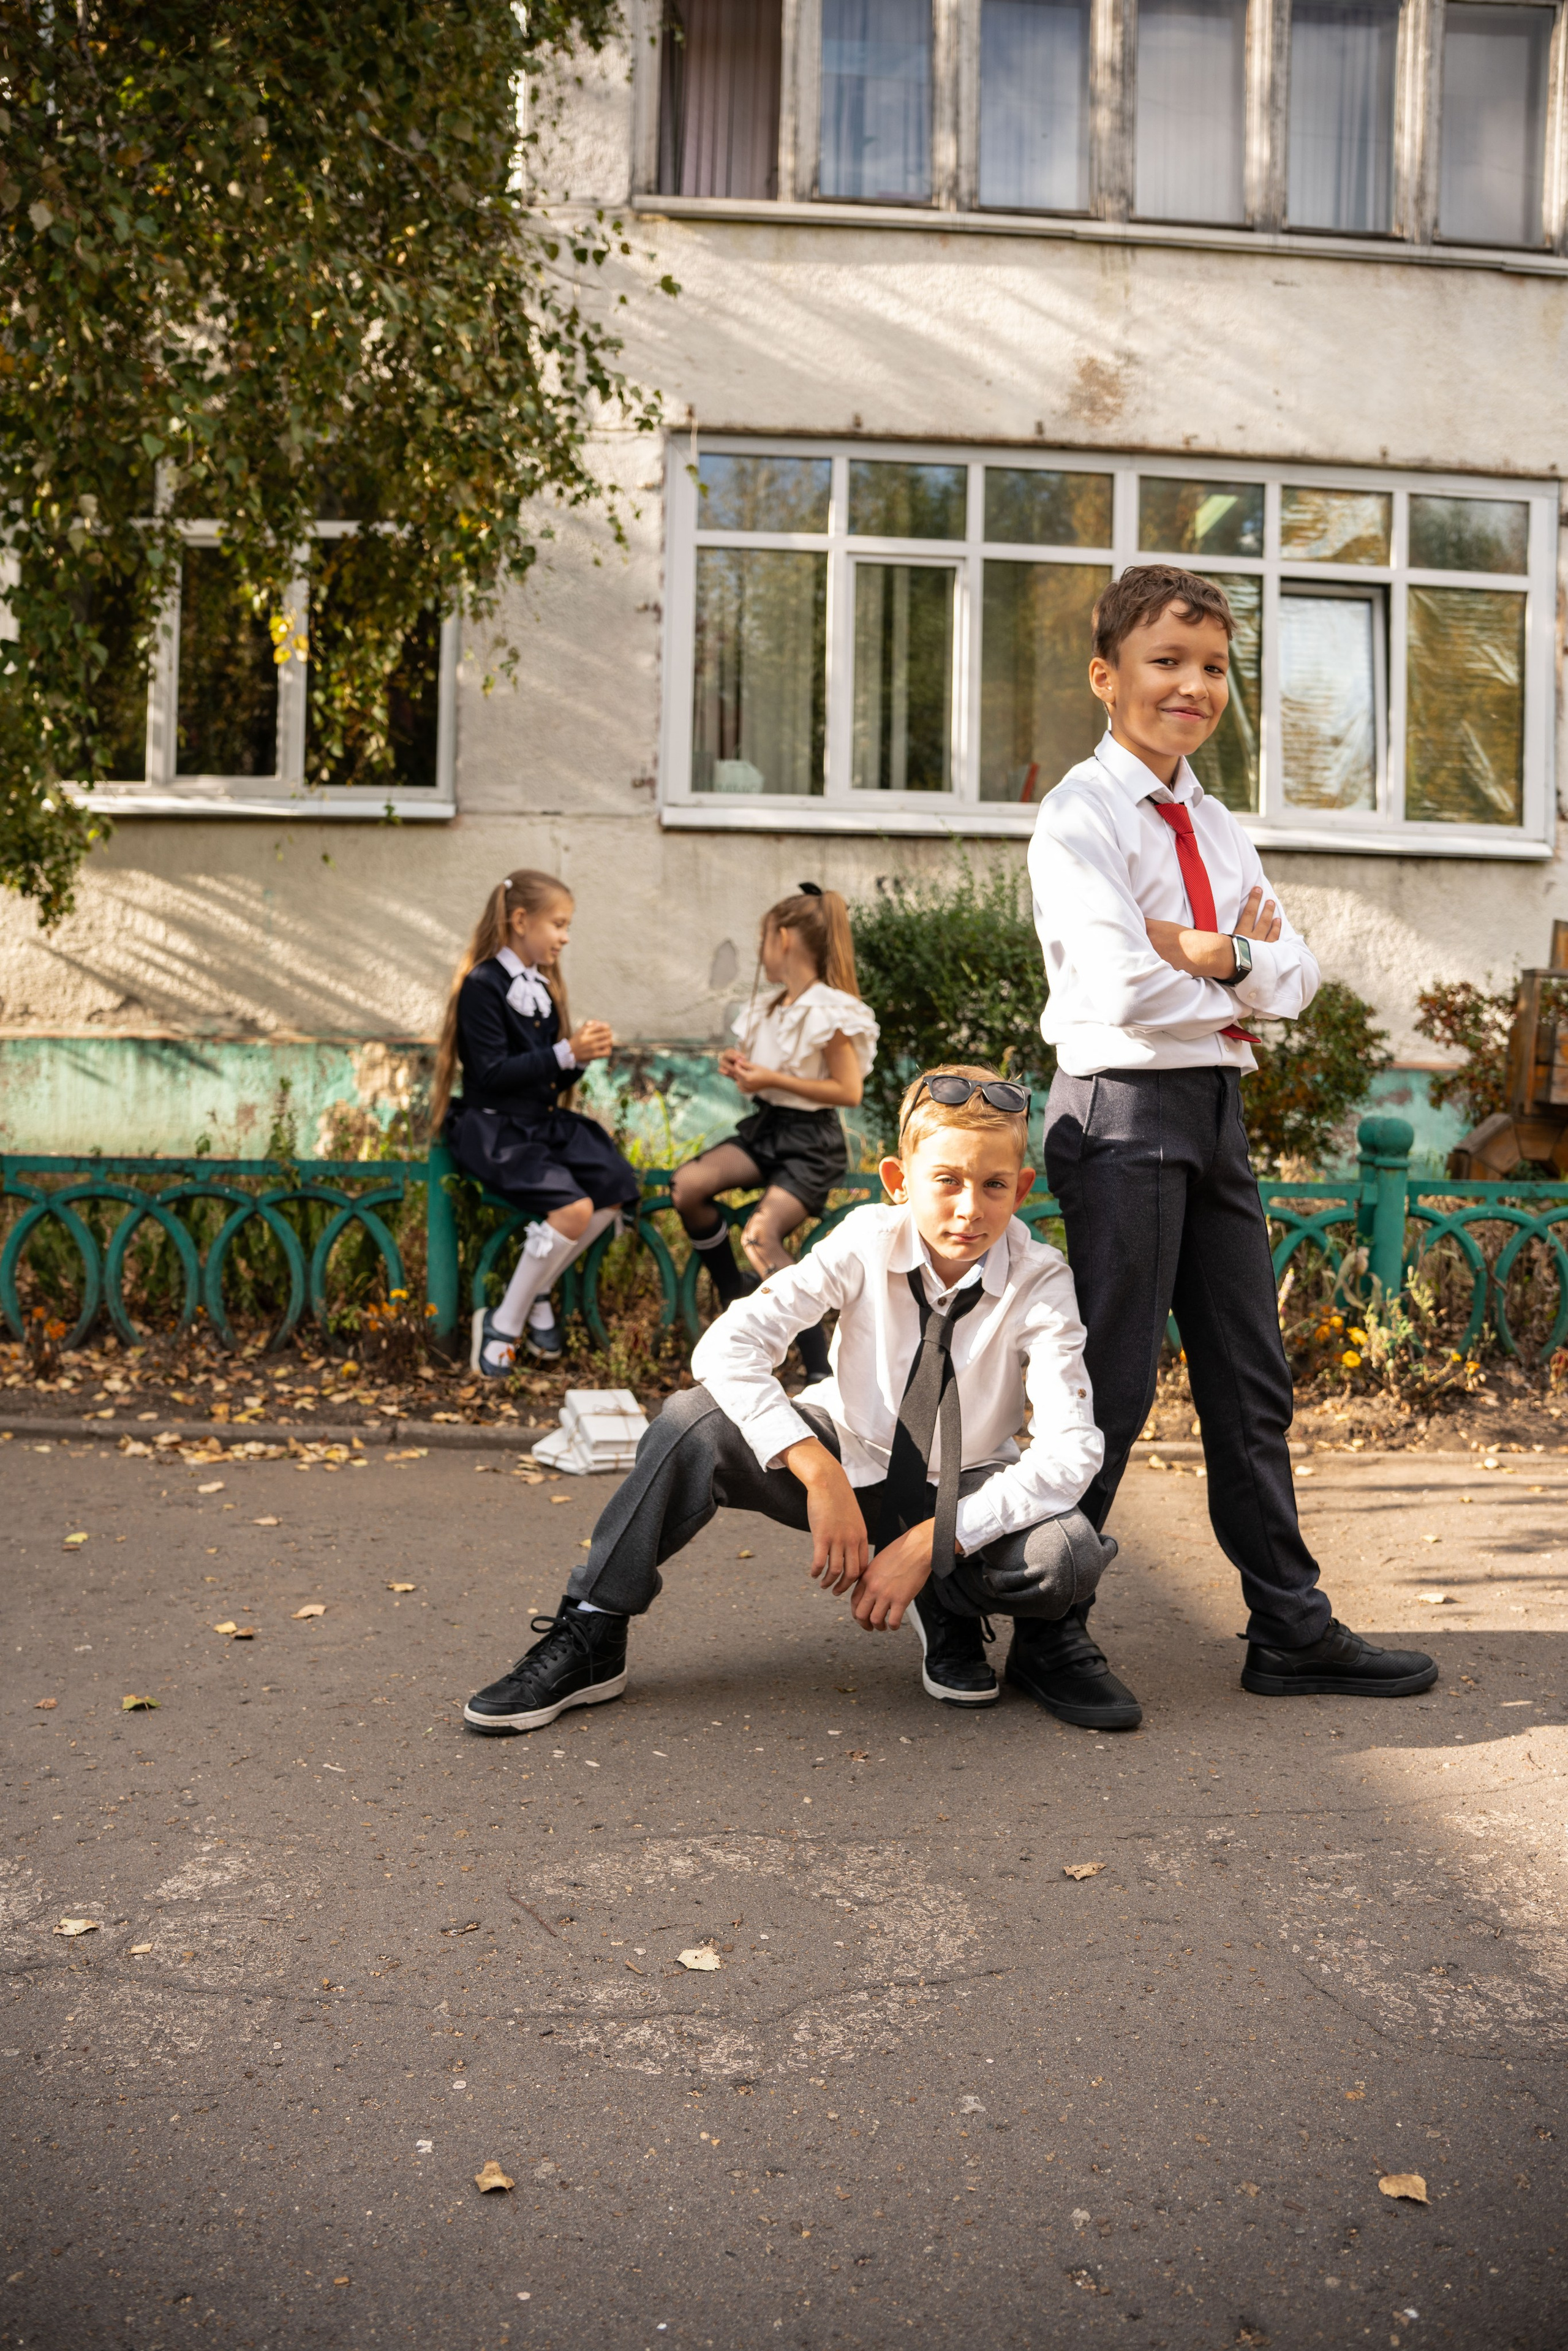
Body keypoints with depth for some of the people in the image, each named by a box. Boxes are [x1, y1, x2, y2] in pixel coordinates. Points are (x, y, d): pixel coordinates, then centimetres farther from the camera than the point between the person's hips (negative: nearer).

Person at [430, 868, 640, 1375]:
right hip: (494, 1129, -8)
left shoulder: (542, 986, 14)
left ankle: (536, 1290, 4)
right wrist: (564, 1054, -21)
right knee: (574, 1208, -26)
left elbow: (552, 1081, 14)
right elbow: (493, 1072, -19)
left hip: (545, 1121, 8)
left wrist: (581, 1054, -6)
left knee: (618, 1188, -11)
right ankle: (503, 1325, -11)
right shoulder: (482, 985, -11)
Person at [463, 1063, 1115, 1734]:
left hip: (961, 1493, 0)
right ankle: (590, 1638, -14)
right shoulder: (867, 1241, -19)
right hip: (848, 1458, 0)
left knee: (1069, 1555, -32)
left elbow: (1071, 1452, -27)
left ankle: (946, 1606, 2)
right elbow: (727, 1346, -28)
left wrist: (929, 1542, -32)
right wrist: (823, 1479, -38)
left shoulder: (1041, 1282, -20)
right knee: (695, 1424, -27)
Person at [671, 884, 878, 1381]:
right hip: (764, 1127, 7)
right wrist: (740, 1067, 1)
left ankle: (821, 1367, -21)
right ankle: (734, 1301, 0)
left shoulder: (830, 1012, -12)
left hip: (811, 1141, -7)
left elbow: (849, 1091, -17)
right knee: (687, 1184, -18)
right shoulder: (768, 1009, 14)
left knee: (760, 1236, -28)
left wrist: (772, 1079, -17)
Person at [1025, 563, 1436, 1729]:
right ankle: (1056, 1636, 10)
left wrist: (1215, 954, -12)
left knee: (1254, 1381, 12)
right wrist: (1240, 968, -4)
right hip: (1124, 1108, -8)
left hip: (1217, 1107, 8)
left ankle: (1291, 1627, 23)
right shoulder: (1081, 814, -7)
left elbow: (1296, 978, 7)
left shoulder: (1218, 827, 16)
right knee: (1114, 1381, -4)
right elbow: (1123, 986, -19)